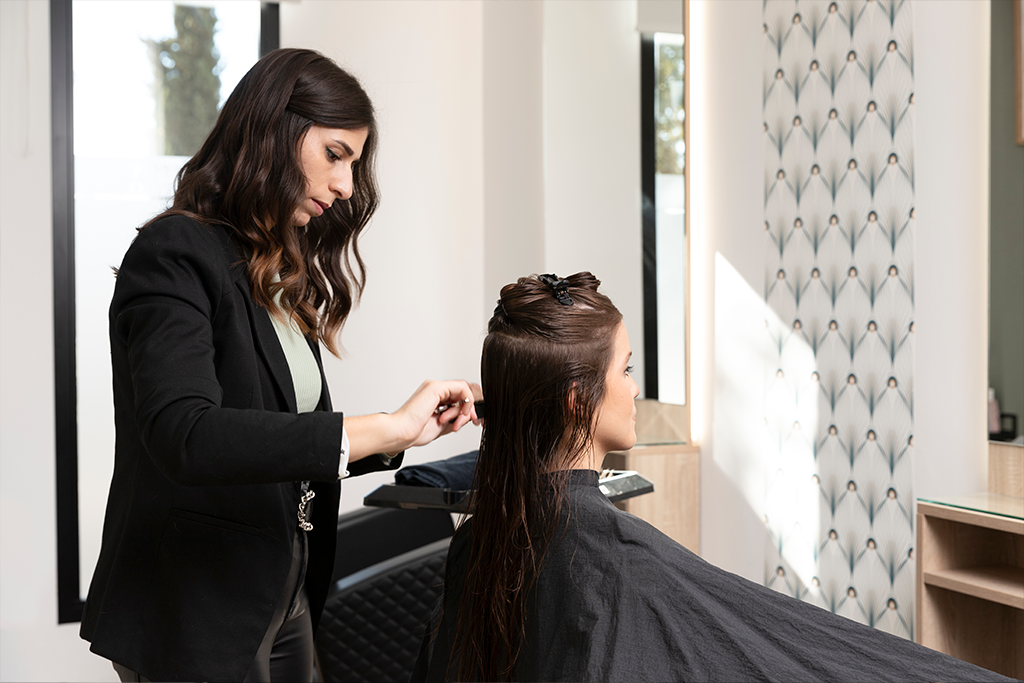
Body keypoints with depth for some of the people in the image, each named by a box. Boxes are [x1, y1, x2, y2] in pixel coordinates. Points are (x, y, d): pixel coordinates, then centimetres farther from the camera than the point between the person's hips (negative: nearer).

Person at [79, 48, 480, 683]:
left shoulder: (282, 275, 12)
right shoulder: (175, 256, -15)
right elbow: (186, 438, -31)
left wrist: (410, 428, -1)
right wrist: (383, 427, -30)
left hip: (284, 600, 8)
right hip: (194, 623, -8)